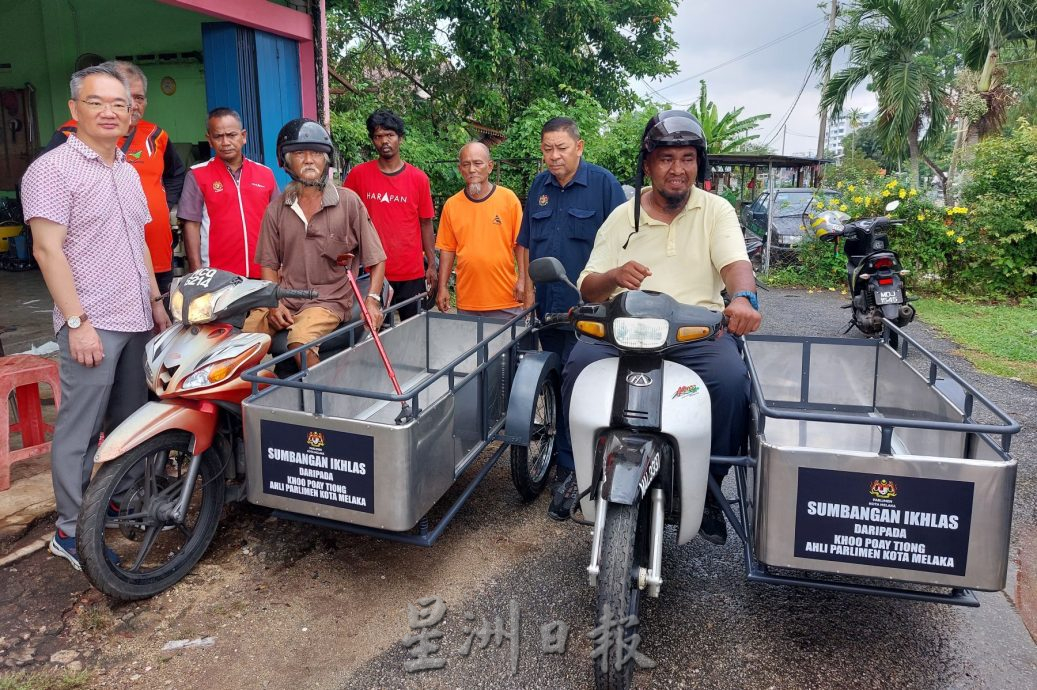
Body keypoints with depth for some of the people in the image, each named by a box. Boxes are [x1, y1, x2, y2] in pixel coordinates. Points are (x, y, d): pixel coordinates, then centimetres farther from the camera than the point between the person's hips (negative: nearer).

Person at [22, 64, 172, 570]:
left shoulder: (128, 172, 16)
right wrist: (78, 322, -19)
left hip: (136, 320, 8)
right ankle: (71, 531, 9)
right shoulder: (52, 169, -8)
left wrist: (156, 301, 19)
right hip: (91, 324, -8)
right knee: (80, 429, -2)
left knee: (130, 423, 16)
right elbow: (47, 249, -14)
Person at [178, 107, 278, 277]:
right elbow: (191, 225, -1)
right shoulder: (198, 176, 2)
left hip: (262, 274, 2)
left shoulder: (266, 174, 9)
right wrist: (197, 273, -8)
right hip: (218, 276, -2)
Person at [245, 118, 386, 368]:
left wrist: (372, 299, -12)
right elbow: (269, 264, 14)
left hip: (329, 299, -4)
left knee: (300, 341, -32)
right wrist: (275, 303, -2)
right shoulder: (276, 209, 10)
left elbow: (376, 259, 2)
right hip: (285, 298, 4)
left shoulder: (349, 201, 1)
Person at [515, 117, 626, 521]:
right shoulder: (539, 186, 12)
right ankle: (561, 454, 28)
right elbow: (525, 241, 21)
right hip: (547, 304, 6)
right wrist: (525, 281, 14)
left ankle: (570, 471, -2)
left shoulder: (603, 183, -4)